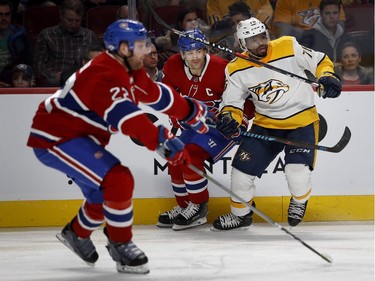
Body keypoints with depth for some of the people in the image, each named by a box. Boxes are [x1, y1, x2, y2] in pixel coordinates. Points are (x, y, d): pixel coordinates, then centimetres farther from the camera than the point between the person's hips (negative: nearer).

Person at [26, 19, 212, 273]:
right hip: (54, 138, -11)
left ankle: (77, 233, 46)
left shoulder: (129, 72, 5)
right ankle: (121, 246, -7)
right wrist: (163, 141, -50)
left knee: (104, 192, 21)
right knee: (118, 181, -21)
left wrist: (193, 112, 26)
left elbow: (157, 95, 19)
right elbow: (125, 115, -42)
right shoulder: (104, 76, -27)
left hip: (80, 136, 11)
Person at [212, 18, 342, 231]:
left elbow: (320, 61, -3)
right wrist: (229, 117, -21)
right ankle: (240, 214, 23)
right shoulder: (237, 69, -6)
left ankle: (300, 201, 14)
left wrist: (328, 77, -22)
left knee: (297, 169, -21)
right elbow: (232, 102, 0)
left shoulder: (289, 48, -14)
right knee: (243, 166, -1)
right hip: (266, 124, 3)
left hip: (302, 120, -3)